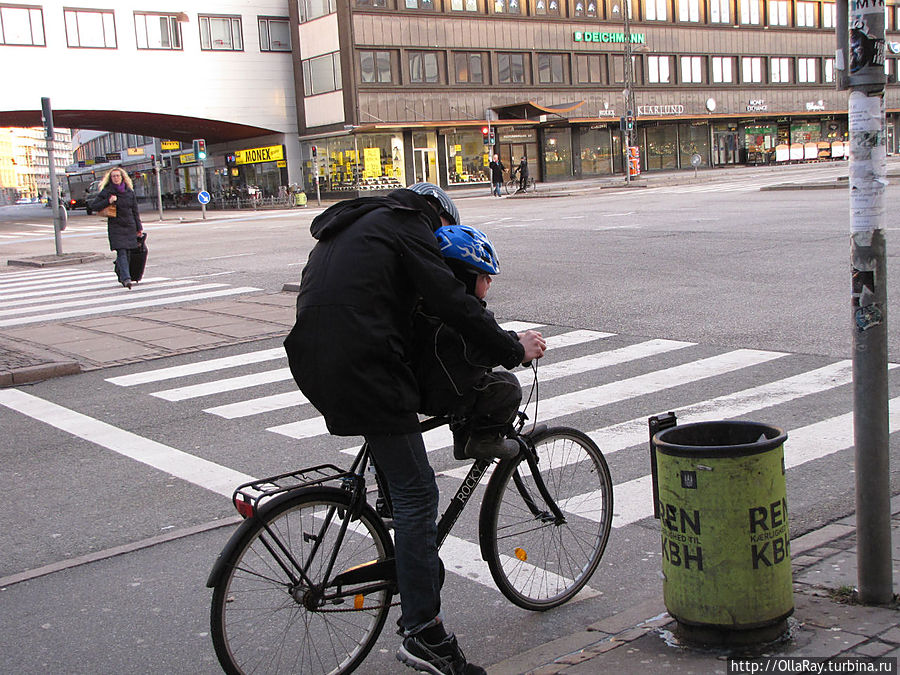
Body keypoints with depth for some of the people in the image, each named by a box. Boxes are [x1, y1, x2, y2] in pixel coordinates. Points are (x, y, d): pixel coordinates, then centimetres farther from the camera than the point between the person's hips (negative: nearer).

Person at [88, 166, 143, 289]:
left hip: (129, 226, 4)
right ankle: (126, 278, -23)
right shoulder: (106, 192, -1)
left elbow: (135, 211, 13)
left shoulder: (129, 192, 9)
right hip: (115, 227, -3)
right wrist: (108, 201, -14)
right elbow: (92, 205, -2)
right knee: (121, 252, -15)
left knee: (126, 253, 7)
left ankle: (120, 274, 28)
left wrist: (139, 228, 12)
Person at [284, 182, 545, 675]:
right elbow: (452, 301, -8)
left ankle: (412, 566, 36)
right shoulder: (408, 225, 2)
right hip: (364, 371, -9)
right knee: (416, 492, -5)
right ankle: (424, 634, -3)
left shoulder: (348, 227, 29)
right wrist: (514, 349, 1)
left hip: (315, 368, 9)